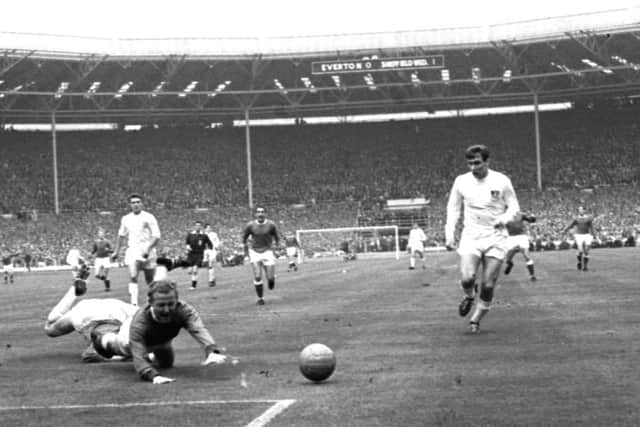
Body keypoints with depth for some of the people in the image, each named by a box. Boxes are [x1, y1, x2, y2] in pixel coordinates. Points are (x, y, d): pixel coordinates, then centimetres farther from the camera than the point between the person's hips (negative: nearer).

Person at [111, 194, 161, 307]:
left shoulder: (149, 218, -5)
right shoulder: (126, 219, 9)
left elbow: (156, 236, -11)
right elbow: (121, 236, 21)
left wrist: (148, 249, -23)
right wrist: (116, 252, 19)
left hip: (146, 252, -2)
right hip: (132, 252, 2)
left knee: (150, 280, 7)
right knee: (133, 277, -16)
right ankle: (134, 303, -22)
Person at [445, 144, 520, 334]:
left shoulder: (501, 181, -3)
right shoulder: (461, 181, 2)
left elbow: (514, 206, 5)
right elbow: (453, 209, 11)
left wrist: (504, 219, -16)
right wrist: (449, 235, 3)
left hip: (495, 237, 0)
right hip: (471, 236, 1)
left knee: (488, 285, -2)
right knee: (467, 278, -20)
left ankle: (476, 320, 19)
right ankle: (469, 297, 16)